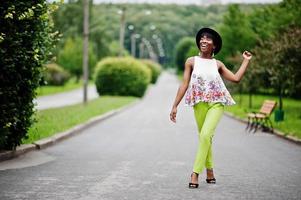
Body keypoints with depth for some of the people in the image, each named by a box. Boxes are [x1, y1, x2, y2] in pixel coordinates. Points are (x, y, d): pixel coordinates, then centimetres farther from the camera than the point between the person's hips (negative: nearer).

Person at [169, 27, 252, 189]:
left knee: (205, 135, -18)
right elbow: (184, 84, 4)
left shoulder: (218, 64, 9)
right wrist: (175, 106, -1)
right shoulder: (192, 61, 6)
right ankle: (209, 172, 22)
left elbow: (236, 78, 5)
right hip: (199, 103, 1)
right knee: (204, 138, 8)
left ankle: (195, 174, -17)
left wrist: (246, 61, 13)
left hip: (216, 103, -1)